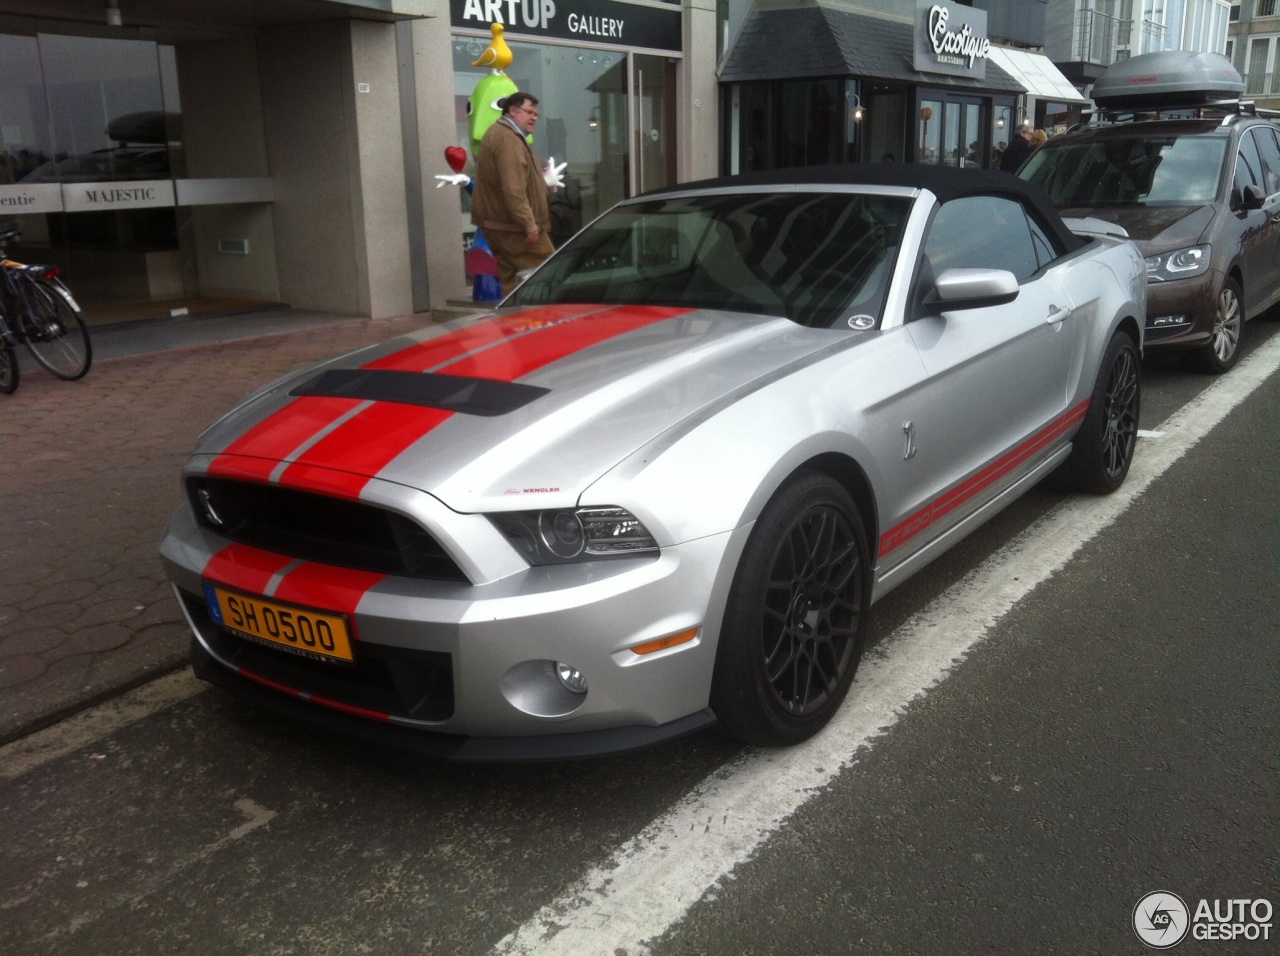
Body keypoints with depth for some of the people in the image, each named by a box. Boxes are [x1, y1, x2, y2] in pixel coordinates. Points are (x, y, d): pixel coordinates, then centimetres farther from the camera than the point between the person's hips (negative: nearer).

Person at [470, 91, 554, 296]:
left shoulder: (497, 134, 20)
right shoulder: (508, 139, -16)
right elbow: (513, 189, -25)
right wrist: (529, 225, -26)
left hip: (497, 224, 11)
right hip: (514, 227, -11)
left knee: (512, 281, 10)